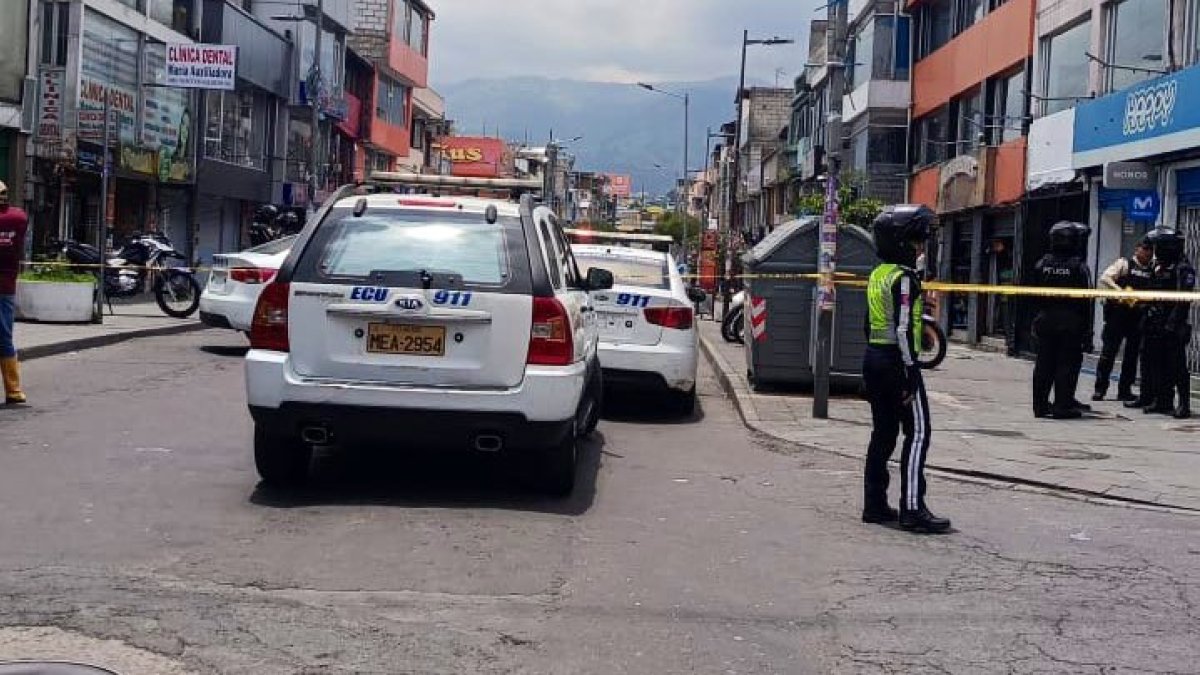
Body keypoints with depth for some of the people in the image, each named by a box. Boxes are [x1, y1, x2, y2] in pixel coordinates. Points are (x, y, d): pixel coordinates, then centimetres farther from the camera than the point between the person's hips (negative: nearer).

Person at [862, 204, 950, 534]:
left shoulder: (877, 275, 14)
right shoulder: (904, 277, -15)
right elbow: (903, 328, -21)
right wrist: (911, 372, -20)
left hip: (874, 358, 9)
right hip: (895, 361, -9)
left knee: (883, 432, 13)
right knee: (918, 433, -5)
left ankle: (875, 504, 16)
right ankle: (912, 509, -9)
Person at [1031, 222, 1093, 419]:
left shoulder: (1042, 264, 4)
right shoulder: (1079, 267, -10)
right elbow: (1085, 301, -9)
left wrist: (1036, 321, 15)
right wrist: (1086, 329, -5)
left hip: (1045, 320, 5)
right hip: (1071, 323, -4)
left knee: (1044, 364, 9)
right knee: (1067, 364, 1)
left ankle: (1040, 405, 12)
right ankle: (1062, 406, 1)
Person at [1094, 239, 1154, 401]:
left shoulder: (1153, 270, 9)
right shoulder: (1124, 263, 0)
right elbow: (1104, 278, -10)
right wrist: (1120, 291, -22)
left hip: (1138, 316, 4)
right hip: (1118, 313, -4)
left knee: (1132, 354, 9)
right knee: (1109, 351, -1)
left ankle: (1125, 390, 18)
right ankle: (1100, 389, 6)